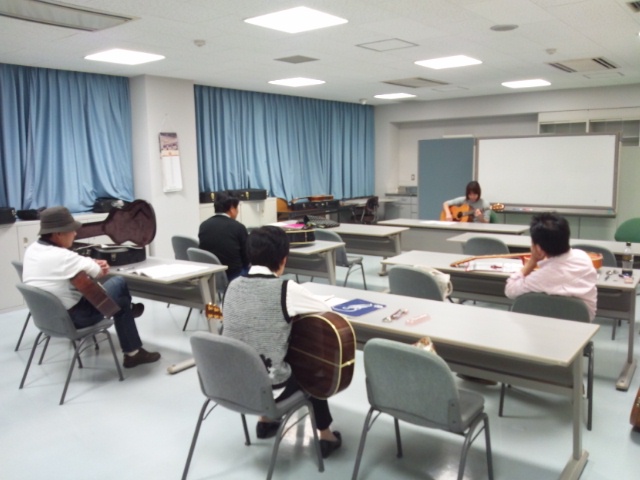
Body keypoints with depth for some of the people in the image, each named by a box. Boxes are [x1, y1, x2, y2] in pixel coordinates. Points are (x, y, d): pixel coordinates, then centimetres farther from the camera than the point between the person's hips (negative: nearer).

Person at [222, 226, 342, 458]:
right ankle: (325, 436, 32)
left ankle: (266, 419, 35)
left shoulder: (233, 285, -2)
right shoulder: (286, 289, -18)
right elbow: (326, 309, -6)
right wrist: (296, 308, 13)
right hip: (268, 379, -5)